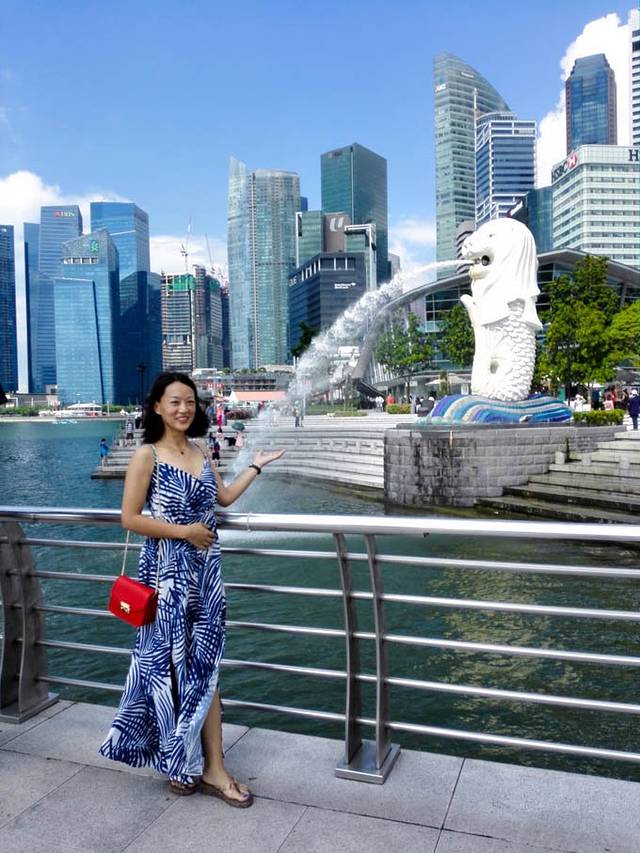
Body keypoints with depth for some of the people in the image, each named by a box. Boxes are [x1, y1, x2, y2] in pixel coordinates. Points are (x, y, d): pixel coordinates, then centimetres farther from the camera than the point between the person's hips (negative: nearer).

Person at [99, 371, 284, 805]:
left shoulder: (200, 452, 8)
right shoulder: (147, 455, -10)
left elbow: (225, 497, 16)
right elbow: (130, 518, -12)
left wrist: (257, 466, 19)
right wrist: (184, 531, -14)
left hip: (205, 570, 5)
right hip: (169, 572, -5)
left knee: (205, 665, 9)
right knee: (173, 664, 8)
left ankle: (211, 766, 18)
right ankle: (185, 763, 28)